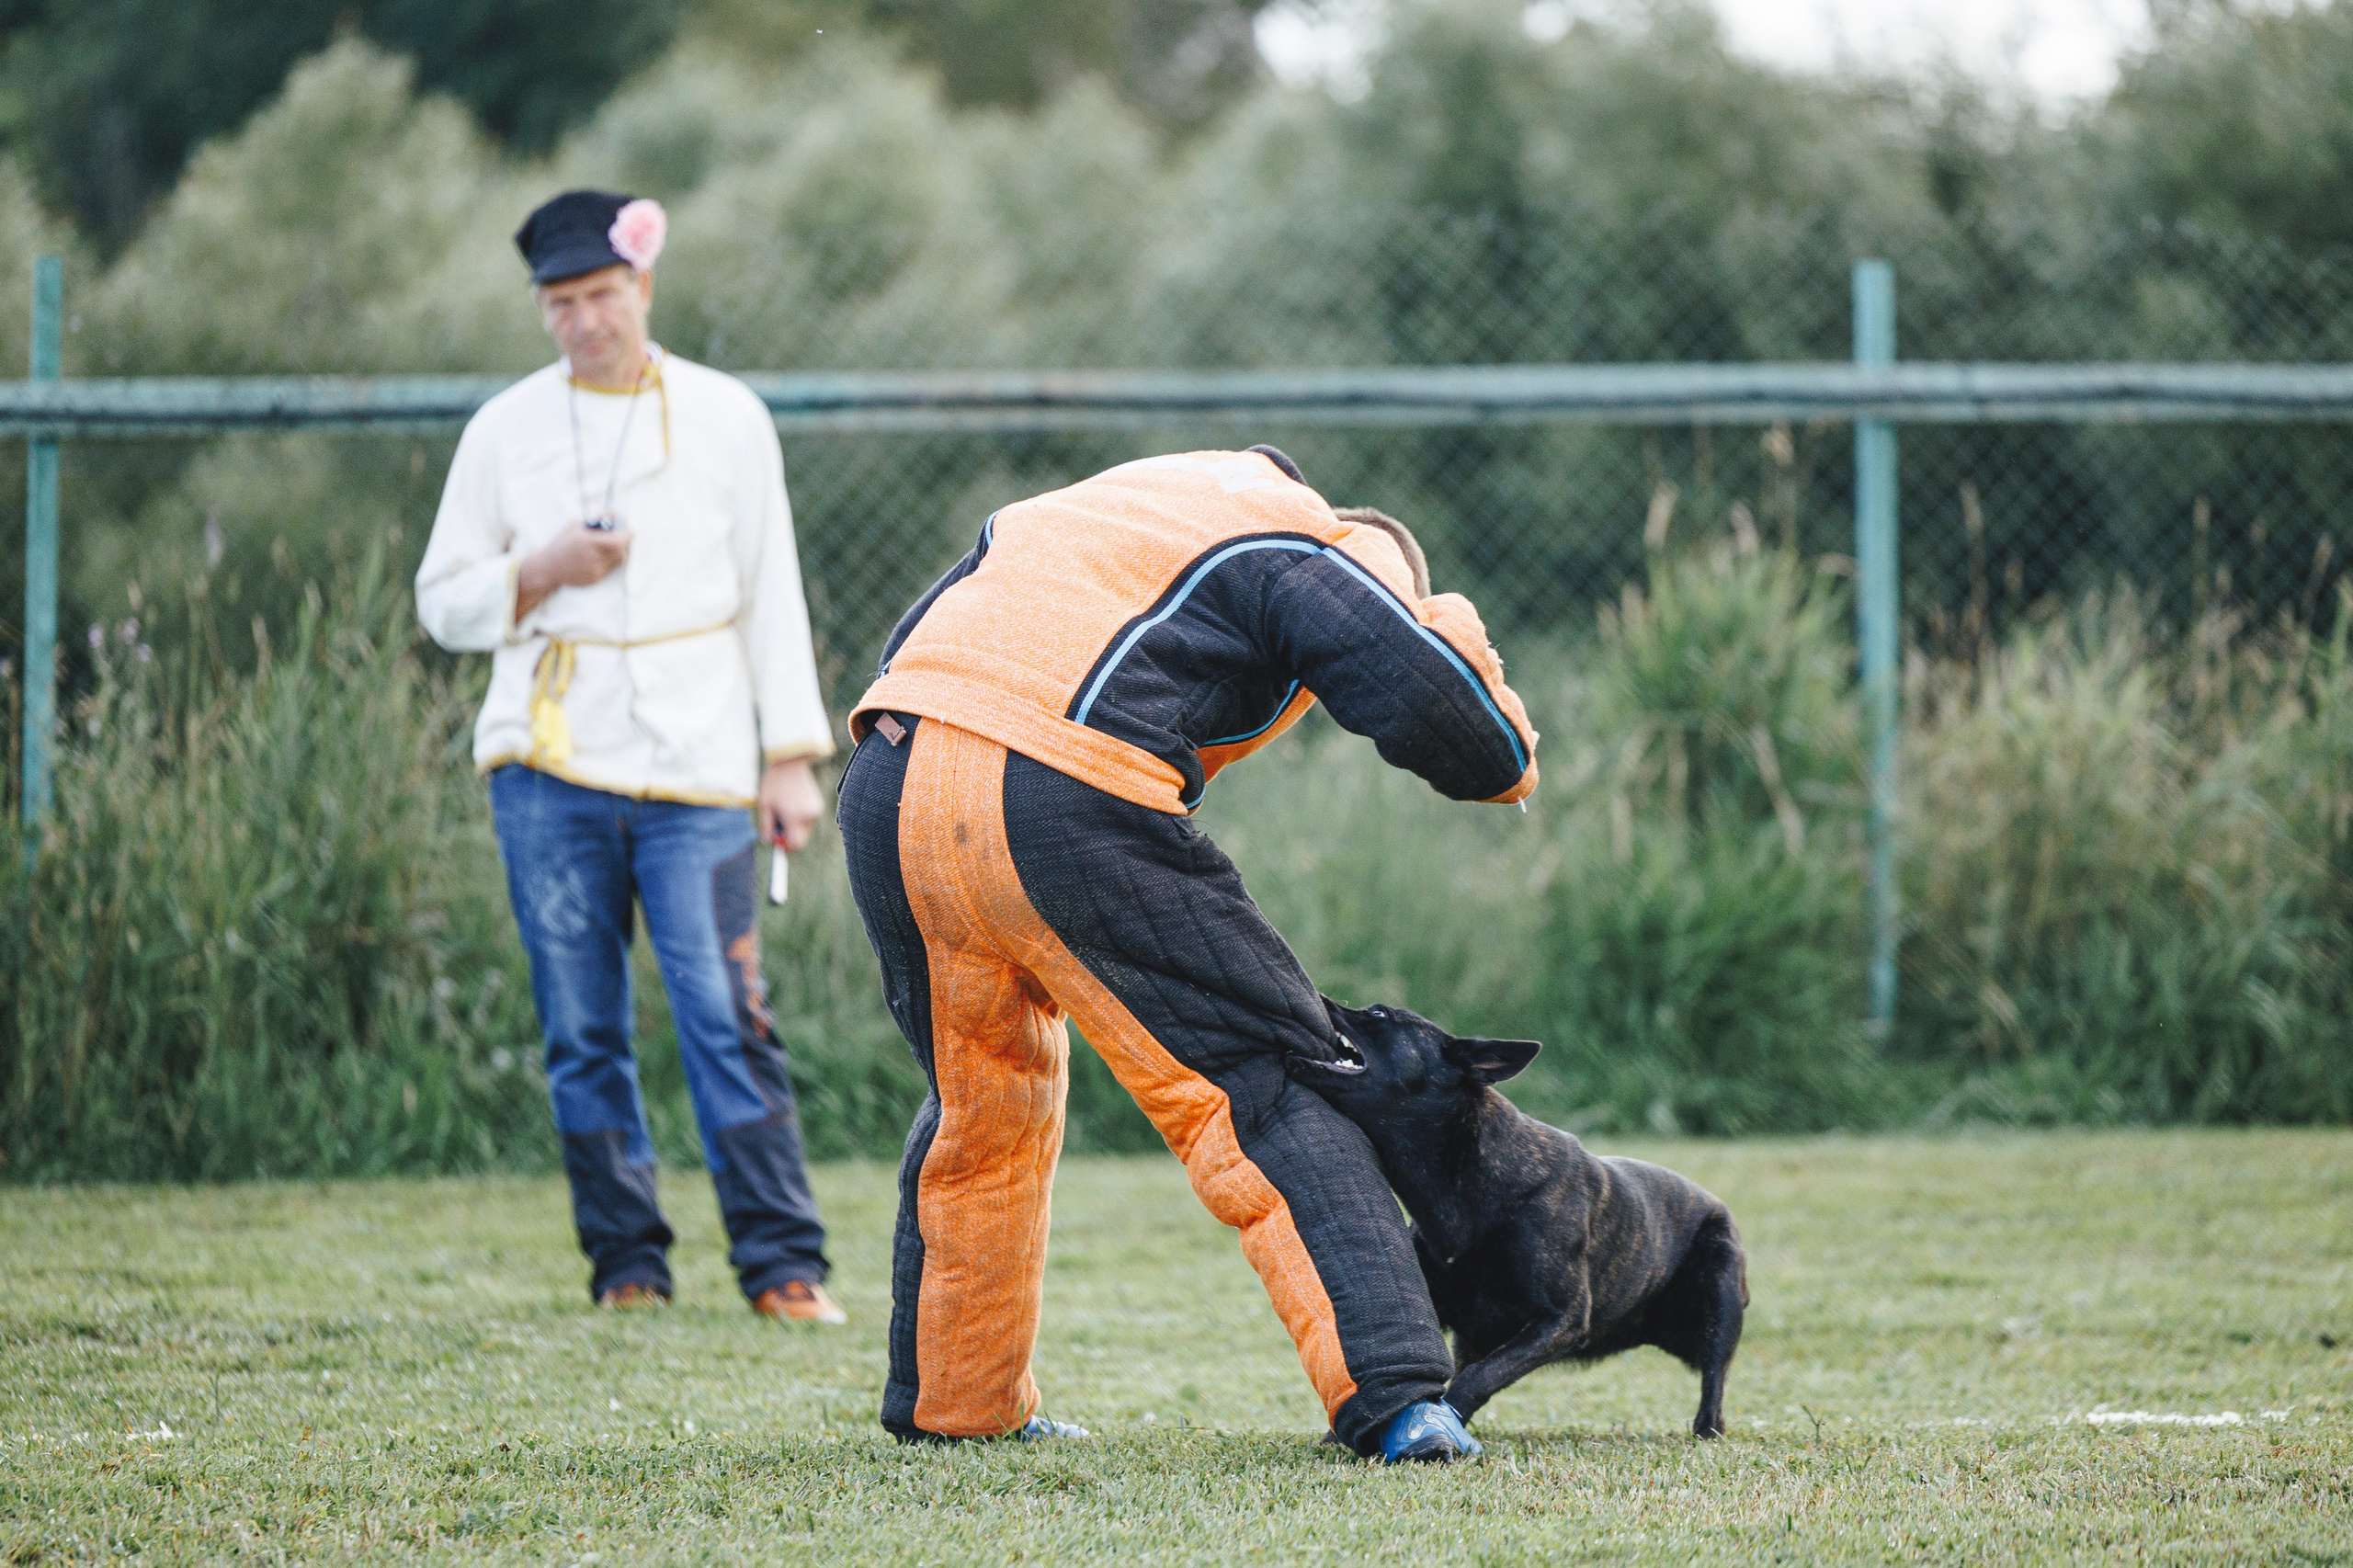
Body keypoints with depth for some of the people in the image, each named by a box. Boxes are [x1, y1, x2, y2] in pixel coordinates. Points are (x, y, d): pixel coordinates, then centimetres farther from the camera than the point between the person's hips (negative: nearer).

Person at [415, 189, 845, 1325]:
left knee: (727, 1018, -9)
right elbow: (444, 603, 12)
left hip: (693, 766, -2)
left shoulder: (726, 418, 8)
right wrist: (538, 573, -8)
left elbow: (771, 594, 8)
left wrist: (792, 757, 1)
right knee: (582, 1028, 1)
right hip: (547, 766, 2)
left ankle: (782, 1267, -8)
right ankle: (625, 1264, 8)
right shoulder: (503, 431, 10)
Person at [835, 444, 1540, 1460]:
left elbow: (911, 647, 34)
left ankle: (949, 1403, 38)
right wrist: (1506, 762, 20)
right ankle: (1391, 1393, -10)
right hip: (1060, 804, -7)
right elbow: (1423, 701, -2)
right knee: (1266, 1089, 0)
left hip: (883, 795, 7)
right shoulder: (1295, 550, 10)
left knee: (982, 1099, 28)